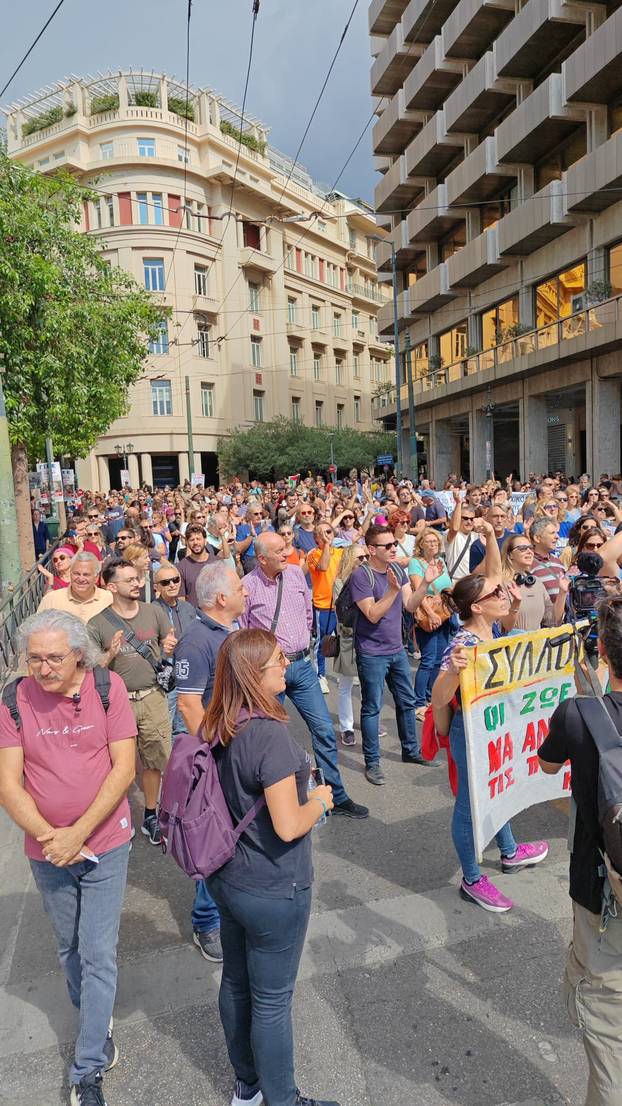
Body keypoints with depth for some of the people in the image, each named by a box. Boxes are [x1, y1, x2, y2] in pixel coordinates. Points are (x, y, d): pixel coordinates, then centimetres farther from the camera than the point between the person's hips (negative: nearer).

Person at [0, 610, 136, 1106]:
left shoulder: (109, 689, -14)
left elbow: (123, 769, -14)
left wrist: (78, 834, -18)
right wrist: (49, 837, -19)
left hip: (105, 844, -2)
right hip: (47, 853, 2)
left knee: (99, 956, 3)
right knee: (70, 949, 21)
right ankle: (98, 1024, 46)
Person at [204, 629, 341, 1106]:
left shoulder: (216, 728, -4)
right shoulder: (270, 734, -29)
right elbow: (288, 826, -28)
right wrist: (319, 801, -9)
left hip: (228, 878, 8)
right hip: (273, 891, -8)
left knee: (236, 982, 23)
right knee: (272, 1001, 12)